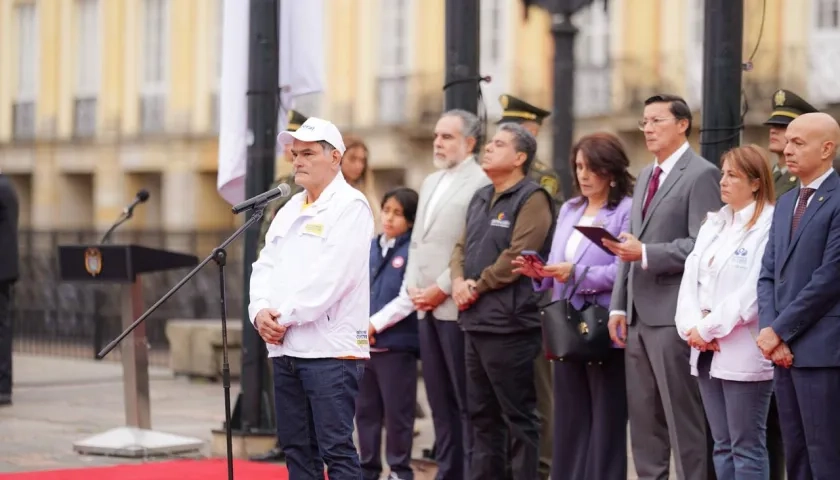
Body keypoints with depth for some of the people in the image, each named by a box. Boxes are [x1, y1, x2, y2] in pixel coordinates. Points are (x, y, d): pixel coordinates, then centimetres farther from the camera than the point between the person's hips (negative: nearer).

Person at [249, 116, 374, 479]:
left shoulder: (350, 206, -6)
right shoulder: (290, 210, 19)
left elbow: (330, 275, -16)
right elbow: (265, 267, 14)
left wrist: (285, 316, -13)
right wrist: (261, 311, -5)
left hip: (330, 349, -8)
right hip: (285, 349, 8)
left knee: (336, 449, -9)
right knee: (296, 449, 10)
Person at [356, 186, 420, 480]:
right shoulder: (368, 249, 11)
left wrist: (376, 323, -14)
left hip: (397, 345, -6)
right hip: (363, 344, 6)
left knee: (397, 413, 1)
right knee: (365, 411, 13)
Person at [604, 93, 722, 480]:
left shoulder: (701, 175, -7)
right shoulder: (645, 176, 19)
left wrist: (645, 254, -23)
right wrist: (619, 306, 13)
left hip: (673, 315, -8)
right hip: (639, 316, 8)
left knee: (683, 417, -4)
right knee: (643, 417, 11)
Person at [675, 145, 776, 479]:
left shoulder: (769, 226, -10)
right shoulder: (713, 225, 16)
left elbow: (754, 292, -18)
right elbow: (691, 279, 10)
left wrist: (709, 328, -13)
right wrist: (693, 326, -7)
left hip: (743, 354, -8)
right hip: (707, 352, 8)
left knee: (746, 448, -3)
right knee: (722, 447, 11)